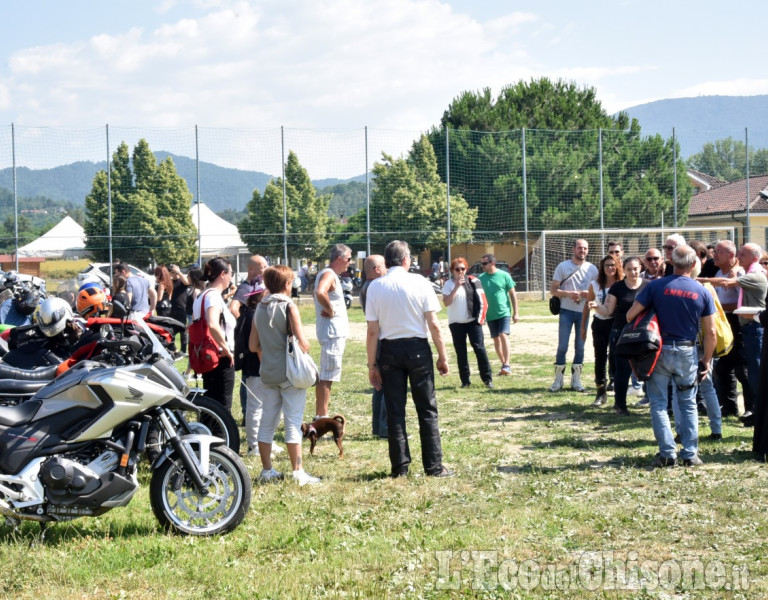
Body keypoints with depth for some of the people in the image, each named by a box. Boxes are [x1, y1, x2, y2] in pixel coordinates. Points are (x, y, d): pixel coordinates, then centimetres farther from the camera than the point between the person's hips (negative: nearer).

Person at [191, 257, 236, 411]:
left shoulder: (200, 297, 13)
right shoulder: (214, 295, -16)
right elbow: (213, 325, -33)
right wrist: (227, 348, -23)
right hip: (221, 359, -9)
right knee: (223, 407, -5)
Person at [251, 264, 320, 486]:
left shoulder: (260, 308, 6)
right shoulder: (289, 306, -11)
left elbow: (253, 346, 9)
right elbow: (302, 343, -16)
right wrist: (304, 346, 5)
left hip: (267, 373, 6)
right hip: (290, 372, -5)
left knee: (267, 422, 10)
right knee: (293, 422, -3)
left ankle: (267, 470, 16)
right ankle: (298, 472, -3)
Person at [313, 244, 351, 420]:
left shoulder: (329, 274, 15)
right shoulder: (329, 275, -16)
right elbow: (320, 292, -37)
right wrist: (331, 311, -22)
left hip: (335, 331, 11)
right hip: (332, 331, -11)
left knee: (326, 376, 15)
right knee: (327, 376, -8)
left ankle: (320, 416, 22)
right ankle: (322, 418, -6)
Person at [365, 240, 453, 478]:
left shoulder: (375, 286, -2)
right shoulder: (419, 282, -6)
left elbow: (372, 331, -3)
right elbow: (434, 324, -7)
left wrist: (372, 364, 3)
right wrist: (442, 356, 2)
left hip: (390, 350, 1)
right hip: (417, 347, -1)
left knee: (395, 411, 8)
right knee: (427, 409, 7)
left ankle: (399, 467, 10)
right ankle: (434, 466, 8)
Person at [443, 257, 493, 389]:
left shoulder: (472, 281, 1)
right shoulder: (449, 284, -3)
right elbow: (446, 302, -14)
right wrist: (456, 287, -19)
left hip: (473, 321, 0)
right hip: (456, 323, 0)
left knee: (479, 348, -7)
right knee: (461, 352, 5)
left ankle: (487, 378, 2)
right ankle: (465, 381, 12)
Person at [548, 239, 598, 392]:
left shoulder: (592, 269, 6)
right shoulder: (563, 267, 0)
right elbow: (553, 290, -2)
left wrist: (589, 294, -11)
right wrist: (569, 294, -18)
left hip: (584, 312, 3)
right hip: (566, 311, -2)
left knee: (580, 347, 7)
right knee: (562, 346, -4)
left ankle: (576, 380, 16)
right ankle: (558, 380, 6)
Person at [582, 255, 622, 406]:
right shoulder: (595, 284, 2)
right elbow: (587, 305, 10)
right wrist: (583, 326, 9)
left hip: (616, 323, -3)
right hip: (600, 324, 3)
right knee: (600, 359, 7)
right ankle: (601, 393, 17)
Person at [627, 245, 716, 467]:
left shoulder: (656, 286, -7)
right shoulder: (703, 292, -3)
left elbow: (630, 315, -9)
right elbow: (710, 332, -1)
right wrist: (706, 360, 9)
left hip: (659, 351, -2)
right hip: (687, 353, 2)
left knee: (658, 403, 6)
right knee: (688, 404, 14)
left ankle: (667, 453, -1)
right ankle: (690, 453, 11)